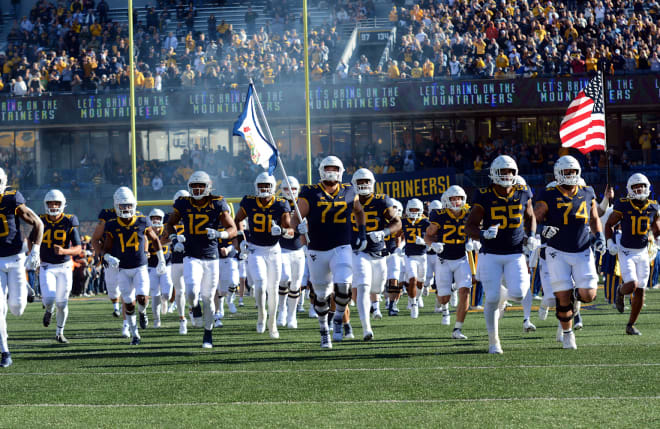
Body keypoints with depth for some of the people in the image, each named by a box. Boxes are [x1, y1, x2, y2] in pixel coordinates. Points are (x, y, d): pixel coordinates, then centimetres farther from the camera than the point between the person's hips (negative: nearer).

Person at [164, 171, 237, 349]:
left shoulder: (217, 205, -5)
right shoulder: (183, 204, -1)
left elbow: (233, 229, -1)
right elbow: (169, 225, 14)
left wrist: (219, 234, -22)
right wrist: (175, 239, -5)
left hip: (211, 258, 0)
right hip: (191, 258, 0)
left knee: (208, 298, 5)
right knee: (192, 292, -21)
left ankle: (208, 334, 22)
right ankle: (195, 306, 16)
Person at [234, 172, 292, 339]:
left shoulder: (281, 206, -10)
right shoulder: (249, 203, -7)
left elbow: (291, 232, -11)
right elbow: (237, 220, 10)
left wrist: (282, 231, -33)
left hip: (274, 250, 1)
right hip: (255, 251, -1)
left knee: (273, 289, 9)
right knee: (261, 283, -20)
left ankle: (272, 324, 26)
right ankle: (261, 316, 2)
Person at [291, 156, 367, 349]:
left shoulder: (348, 193, 4)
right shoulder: (310, 194, -4)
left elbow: (359, 211, 24)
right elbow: (296, 218, -6)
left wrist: (362, 234, 17)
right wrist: (300, 226, -28)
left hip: (341, 248, 0)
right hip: (317, 251, 0)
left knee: (343, 285, -21)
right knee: (321, 294, 8)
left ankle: (338, 319, 3)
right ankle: (324, 330, 26)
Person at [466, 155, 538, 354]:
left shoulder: (523, 194, 0)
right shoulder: (484, 197, -8)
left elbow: (530, 218, 19)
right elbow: (470, 227, -5)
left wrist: (531, 237, 2)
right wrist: (483, 235, -26)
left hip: (515, 254, 2)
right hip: (491, 255, -2)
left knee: (518, 294, -15)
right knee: (492, 298, -6)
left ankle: (504, 294, 24)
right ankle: (493, 341, 10)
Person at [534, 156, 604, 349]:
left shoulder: (587, 194, 5)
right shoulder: (549, 197, -6)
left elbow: (594, 219, 20)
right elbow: (533, 220, -2)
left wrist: (599, 236, 4)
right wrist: (542, 230, -23)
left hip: (583, 253, 3)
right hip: (558, 253, -3)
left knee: (588, 294, -9)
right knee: (563, 297, -6)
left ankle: (574, 294, 27)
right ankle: (567, 333, 16)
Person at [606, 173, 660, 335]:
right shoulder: (623, 206, -12)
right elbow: (609, 224, 1)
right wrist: (610, 242, -11)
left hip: (643, 253, 4)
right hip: (626, 252, -4)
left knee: (640, 292, 3)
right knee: (632, 285, -20)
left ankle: (630, 325, 18)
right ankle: (620, 292, 18)